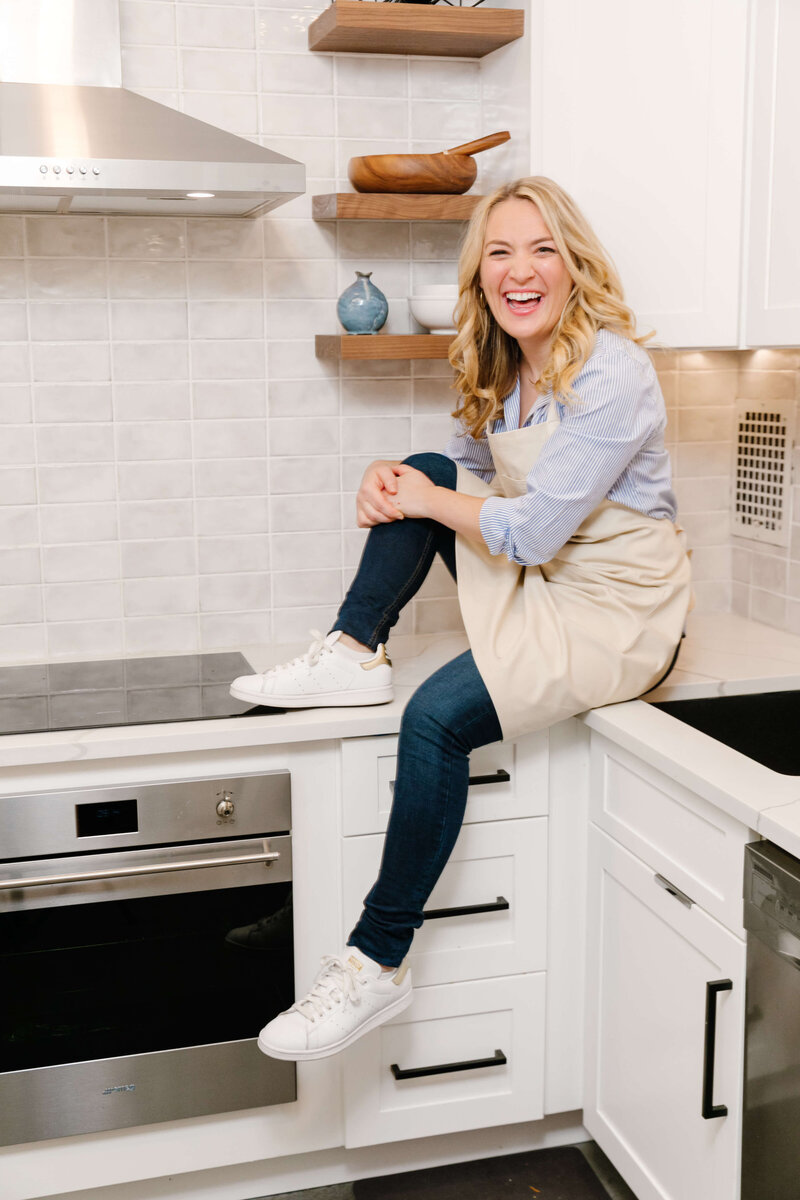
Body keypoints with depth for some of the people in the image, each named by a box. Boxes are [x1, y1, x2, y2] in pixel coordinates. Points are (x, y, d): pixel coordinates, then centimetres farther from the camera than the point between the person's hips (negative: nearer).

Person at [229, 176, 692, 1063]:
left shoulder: (611, 374, -21)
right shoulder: (499, 368, 5)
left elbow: (529, 532, -26)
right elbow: (470, 479, 15)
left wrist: (425, 500, -11)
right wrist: (391, 484, -7)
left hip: (616, 615, -8)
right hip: (541, 587, 8)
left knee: (439, 717, -25)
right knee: (421, 473, -2)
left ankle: (377, 965, -14)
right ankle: (354, 655, -4)